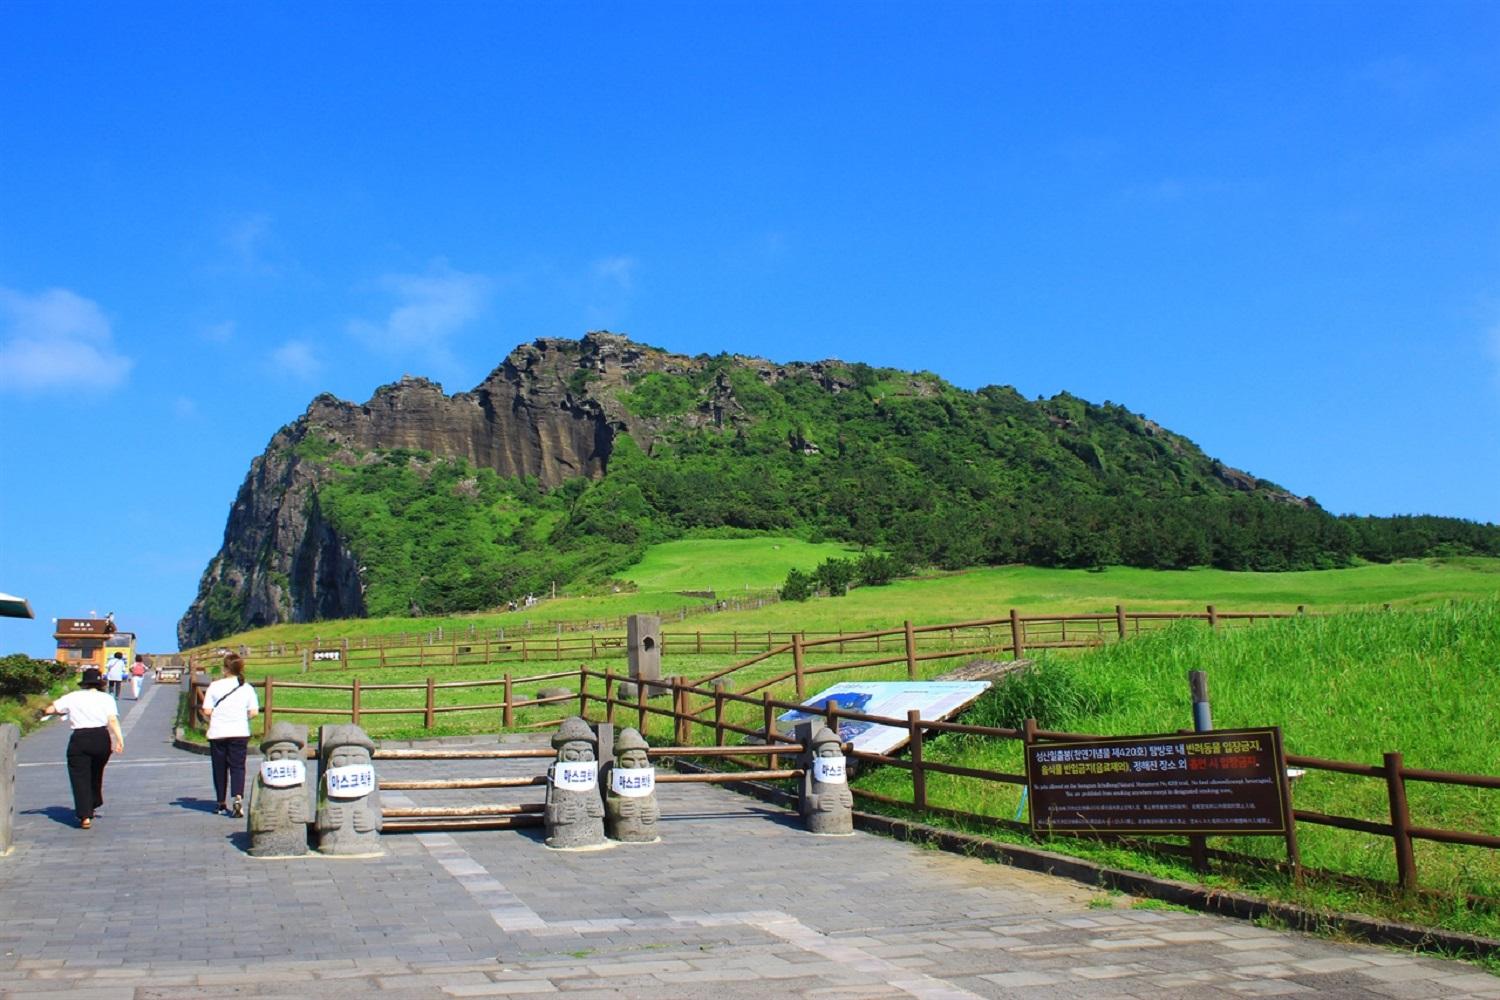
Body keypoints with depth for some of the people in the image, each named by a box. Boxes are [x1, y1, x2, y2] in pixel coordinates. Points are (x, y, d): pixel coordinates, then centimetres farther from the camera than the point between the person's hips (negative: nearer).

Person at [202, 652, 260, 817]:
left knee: (220, 768, 11)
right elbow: (254, 712, -6)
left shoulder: (215, 686, -5)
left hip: (217, 733, 0)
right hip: (239, 733, 0)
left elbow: (207, 711, -9)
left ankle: (222, 804, 18)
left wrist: (216, 716, 12)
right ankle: (238, 797, -21)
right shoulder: (247, 688, -1)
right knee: (237, 766, 2)